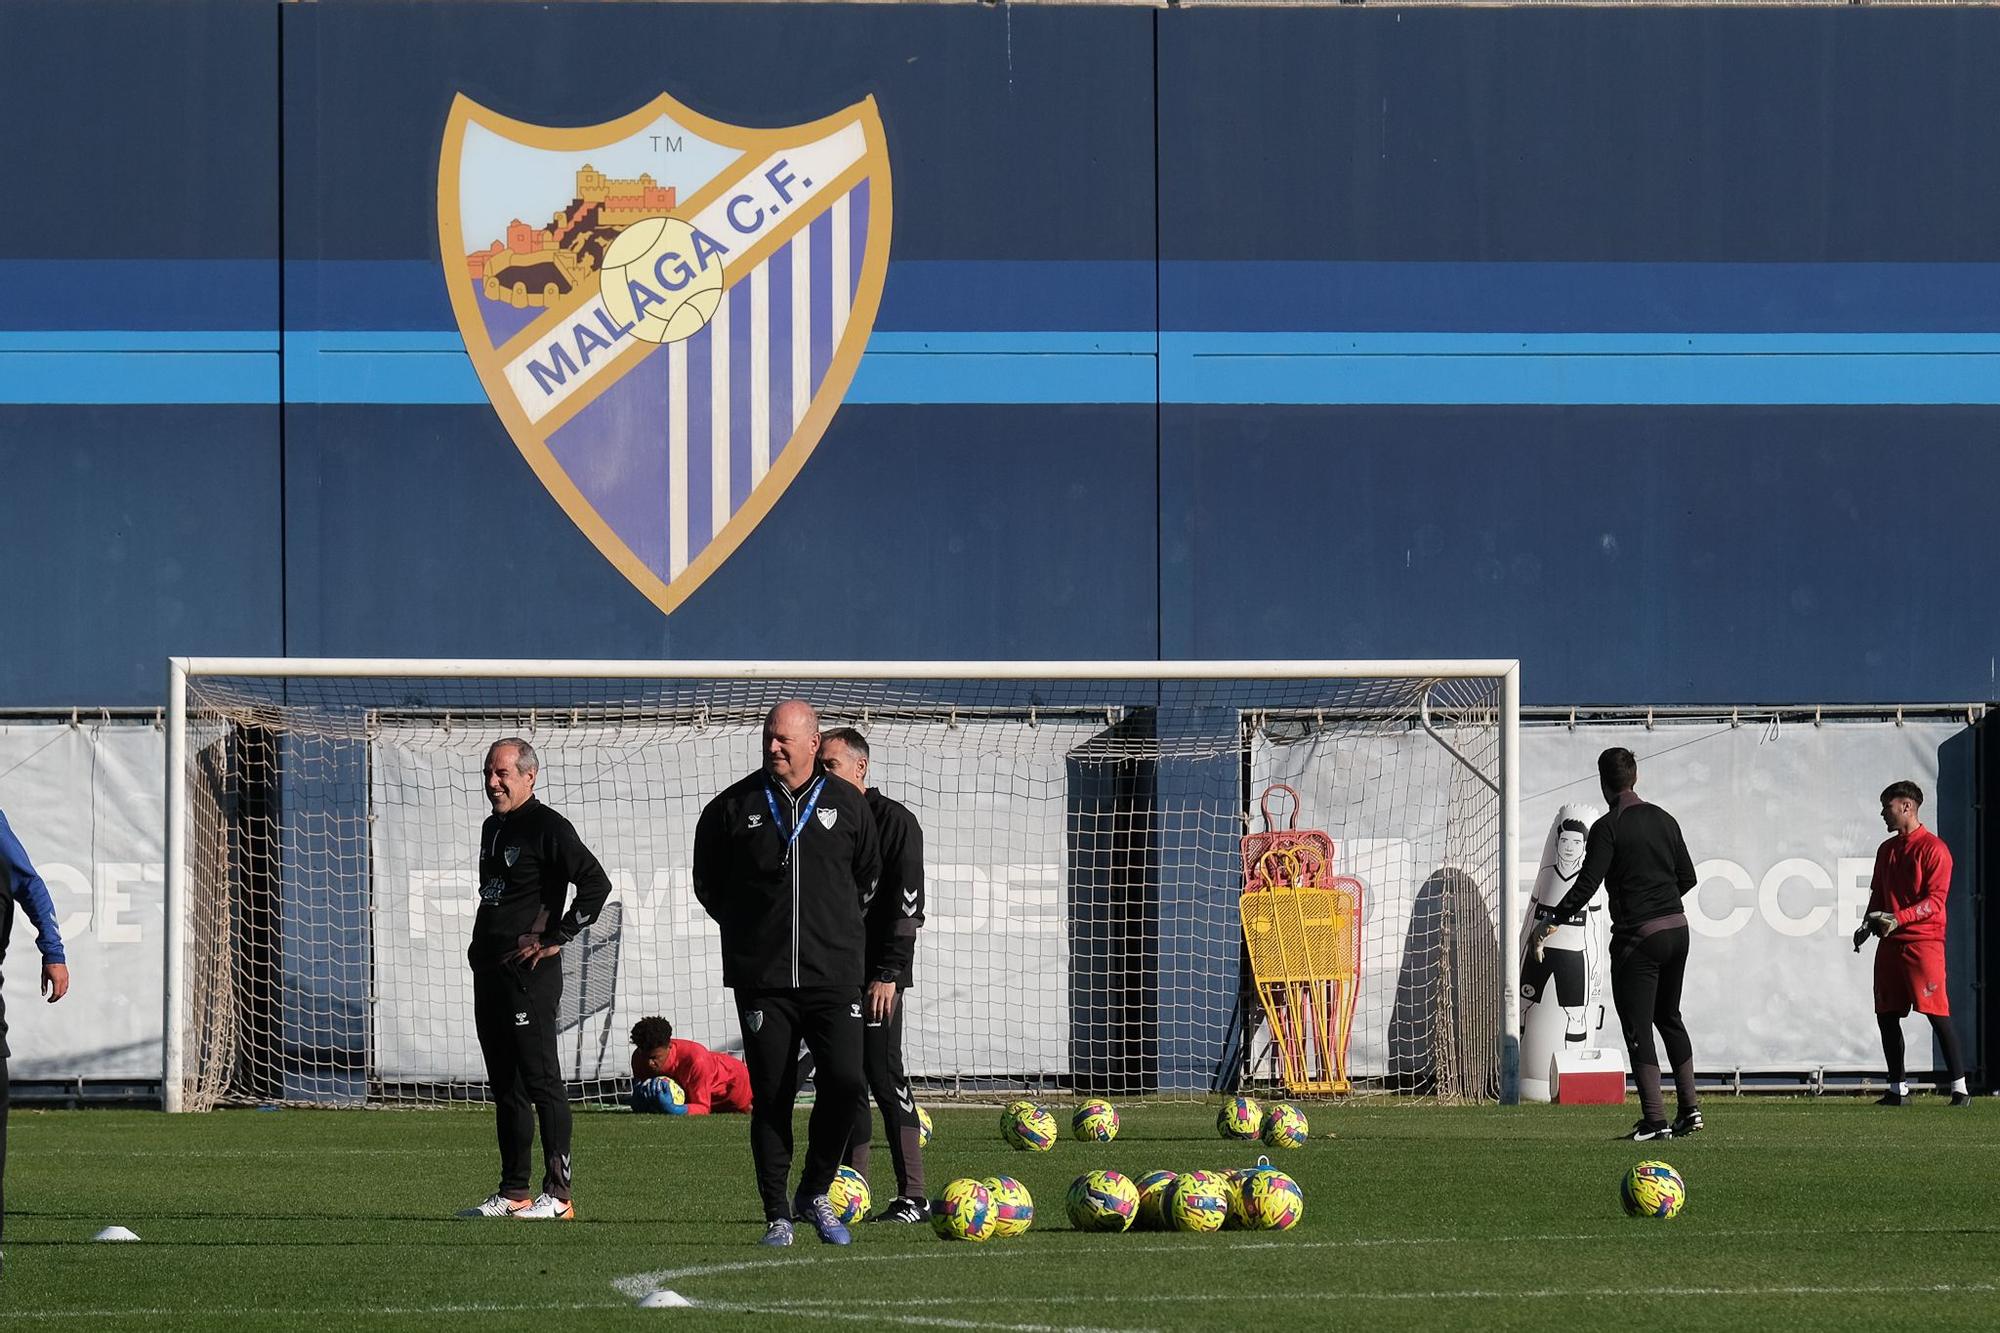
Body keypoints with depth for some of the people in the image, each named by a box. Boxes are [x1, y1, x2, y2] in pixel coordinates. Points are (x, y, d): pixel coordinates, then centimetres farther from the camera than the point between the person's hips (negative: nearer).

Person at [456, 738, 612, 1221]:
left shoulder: (547, 827, -9)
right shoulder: (493, 828, 18)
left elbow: (596, 883, -17)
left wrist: (555, 939, -16)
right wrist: (481, 947, 16)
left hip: (530, 974, -9)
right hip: (489, 972, 9)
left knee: (540, 1081, -9)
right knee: (505, 1086, 11)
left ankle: (558, 1194, -8)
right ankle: (513, 1193, 15)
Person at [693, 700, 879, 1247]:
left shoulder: (848, 806, 6)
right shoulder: (734, 807, 4)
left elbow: (867, 875, 20)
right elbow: (708, 882, 15)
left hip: (833, 975, 0)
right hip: (761, 977, 0)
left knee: (844, 1082, -13)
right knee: (770, 1098, -2)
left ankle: (815, 1192, 8)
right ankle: (777, 1216, 6)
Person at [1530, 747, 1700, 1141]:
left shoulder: (1608, 828, -11)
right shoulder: (1662, 820, 10)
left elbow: (1586, 884, -17)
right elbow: (1688, 877, 16)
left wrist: (1550, 923, -12)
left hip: (1637, 938, -7)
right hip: (1677, 930, 7)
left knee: (1638, 1028, -3)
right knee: (1669, 1017, 22)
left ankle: (1655, 1119, -8)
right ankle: (1689, 1106, 19)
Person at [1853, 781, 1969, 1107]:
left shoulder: (1933, 848, -7)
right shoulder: (1887, 849, 17)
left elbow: (1935, 901, -13)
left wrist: (1898, 919, -22)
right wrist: (1868, 925, 7)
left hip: (1924, 941, -8)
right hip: (1890, 944, 8)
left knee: (1937, 1013, -12)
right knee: (1886, 1015, 7)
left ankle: (1959, 1087, -11)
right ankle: (1897, 1089, 15)